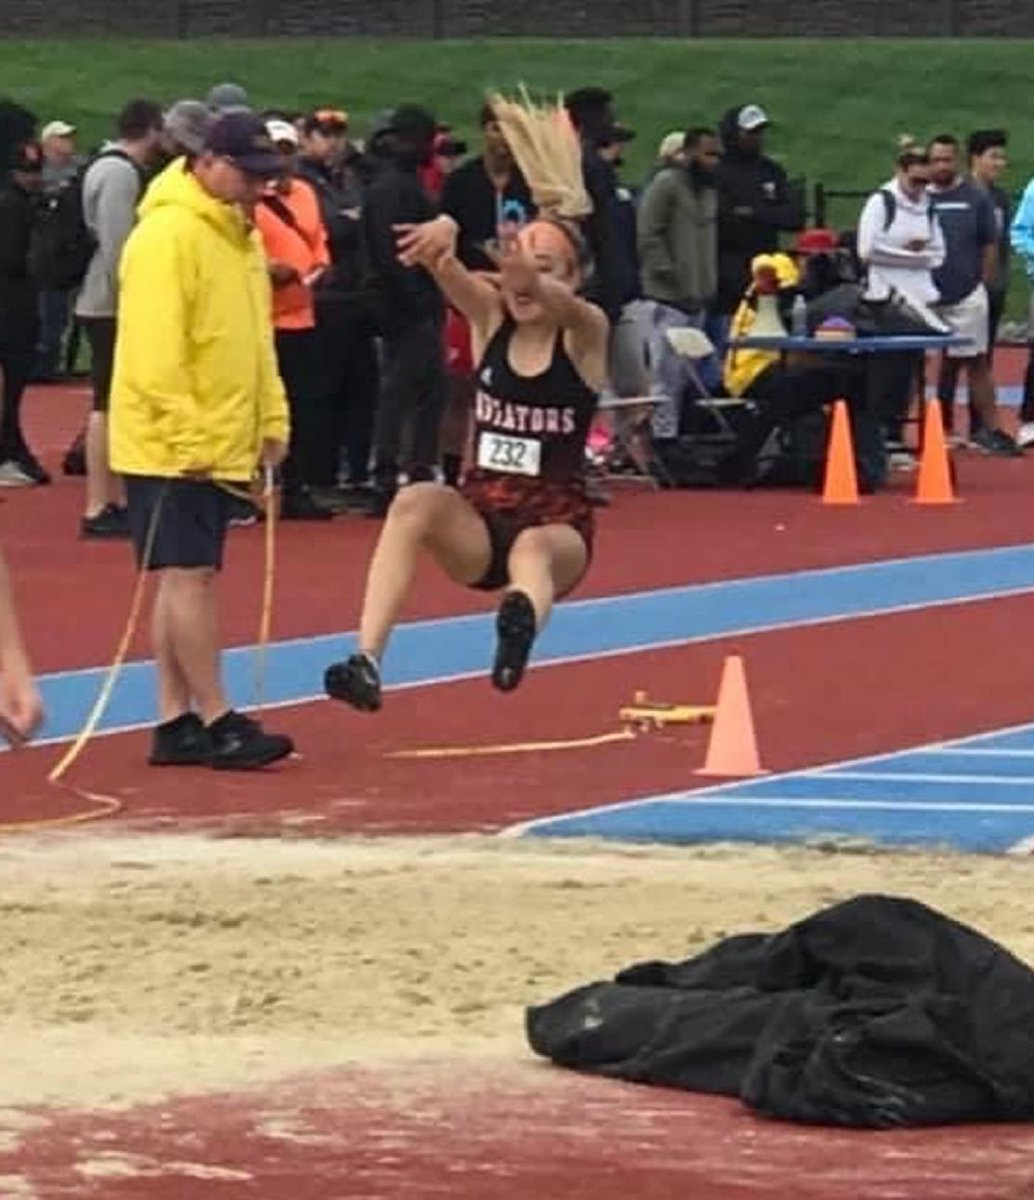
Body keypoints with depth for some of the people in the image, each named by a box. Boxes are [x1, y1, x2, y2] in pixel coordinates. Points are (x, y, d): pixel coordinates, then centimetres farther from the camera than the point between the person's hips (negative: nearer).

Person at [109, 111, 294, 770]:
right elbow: (155, 350, -20)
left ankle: (176, 723, 13)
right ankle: (217, 722, -7)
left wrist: (273, 422, 14)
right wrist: (187, 437, -22)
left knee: (189, 578, 10)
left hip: (222, 445, 9)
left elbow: (257, 337, 22)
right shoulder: (168, 235, -15)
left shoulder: (241, 236, 14)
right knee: (189, 575, -7)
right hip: (172, 448, -9)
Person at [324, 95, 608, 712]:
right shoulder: (491, 318, 3)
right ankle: (367, 660, -41)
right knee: (417, 502, -29)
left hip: (558, 522, -3)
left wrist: (534, 275, -54)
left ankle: (523, 618, -73)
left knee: (533, 548, -37)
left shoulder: (585, 332, -5)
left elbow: (559, 302, -30)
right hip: (481, 517, 3)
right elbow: (442, 267, -18)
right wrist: (444, 237, -43)